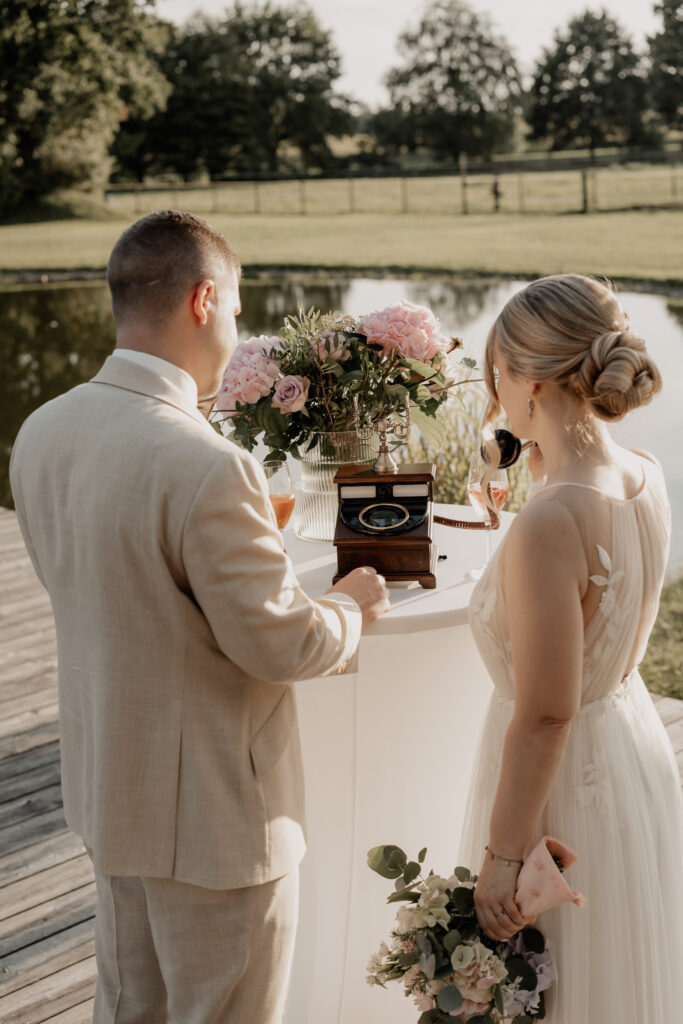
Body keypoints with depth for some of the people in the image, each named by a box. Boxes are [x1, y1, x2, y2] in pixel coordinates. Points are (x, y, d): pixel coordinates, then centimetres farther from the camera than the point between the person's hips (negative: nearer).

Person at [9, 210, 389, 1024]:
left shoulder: (42, 432, -5)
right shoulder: (208, 469, -31)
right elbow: (280, 645, -22)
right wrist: (351, 605, -2)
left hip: (105, 782, 8)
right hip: (212, 806, -8)